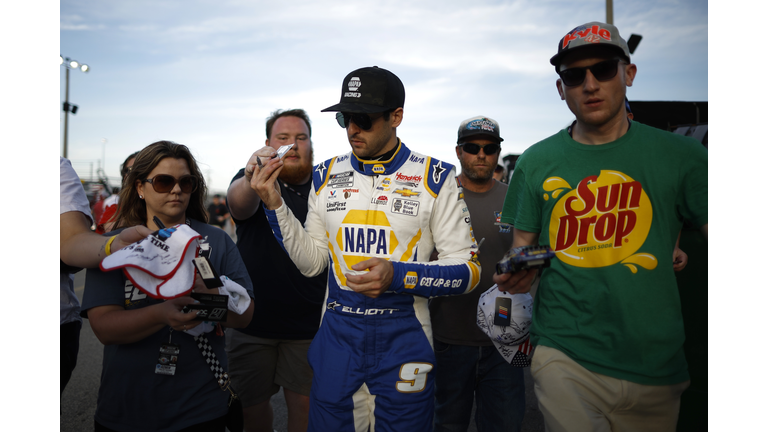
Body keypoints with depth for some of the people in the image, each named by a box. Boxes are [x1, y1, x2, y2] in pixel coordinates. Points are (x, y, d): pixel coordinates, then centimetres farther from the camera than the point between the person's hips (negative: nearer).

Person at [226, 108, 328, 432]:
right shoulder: (253, 181, -2)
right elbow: (238, 204, -27)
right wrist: (251, 179, -50)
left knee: (304, 405, 10)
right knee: (251, 404, 16)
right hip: (252, 320, 0)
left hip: (309, 324, 0)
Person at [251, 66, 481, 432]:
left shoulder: (434, 178, -8)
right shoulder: (326, 176, 4)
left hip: (403, 342, -2)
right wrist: (275, 205, -4)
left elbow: (468, 271, -8)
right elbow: (311, 263, 7)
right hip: (336, 337, 3)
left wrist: (398, 276, -23)